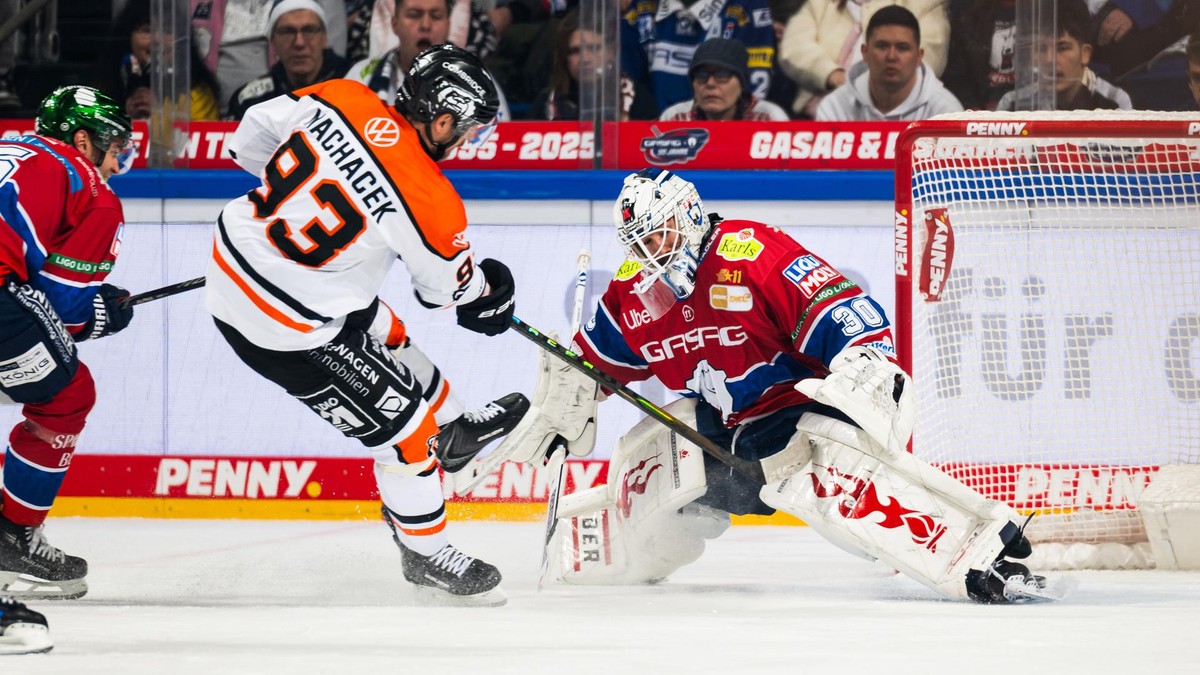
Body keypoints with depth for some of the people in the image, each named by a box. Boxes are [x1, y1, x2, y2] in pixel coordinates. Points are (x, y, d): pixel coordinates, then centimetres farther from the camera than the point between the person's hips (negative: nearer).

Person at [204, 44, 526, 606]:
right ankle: (425, 555, 26)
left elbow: (253, 135, 6)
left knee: (386, 336, 31)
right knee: (398, 422, 7)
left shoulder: (340, 98, -9)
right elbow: (447, 285, -4)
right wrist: (491, 285, 19)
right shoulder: (426, 198, -23)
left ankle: (452, 433, 55)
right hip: (283, 325, -8)